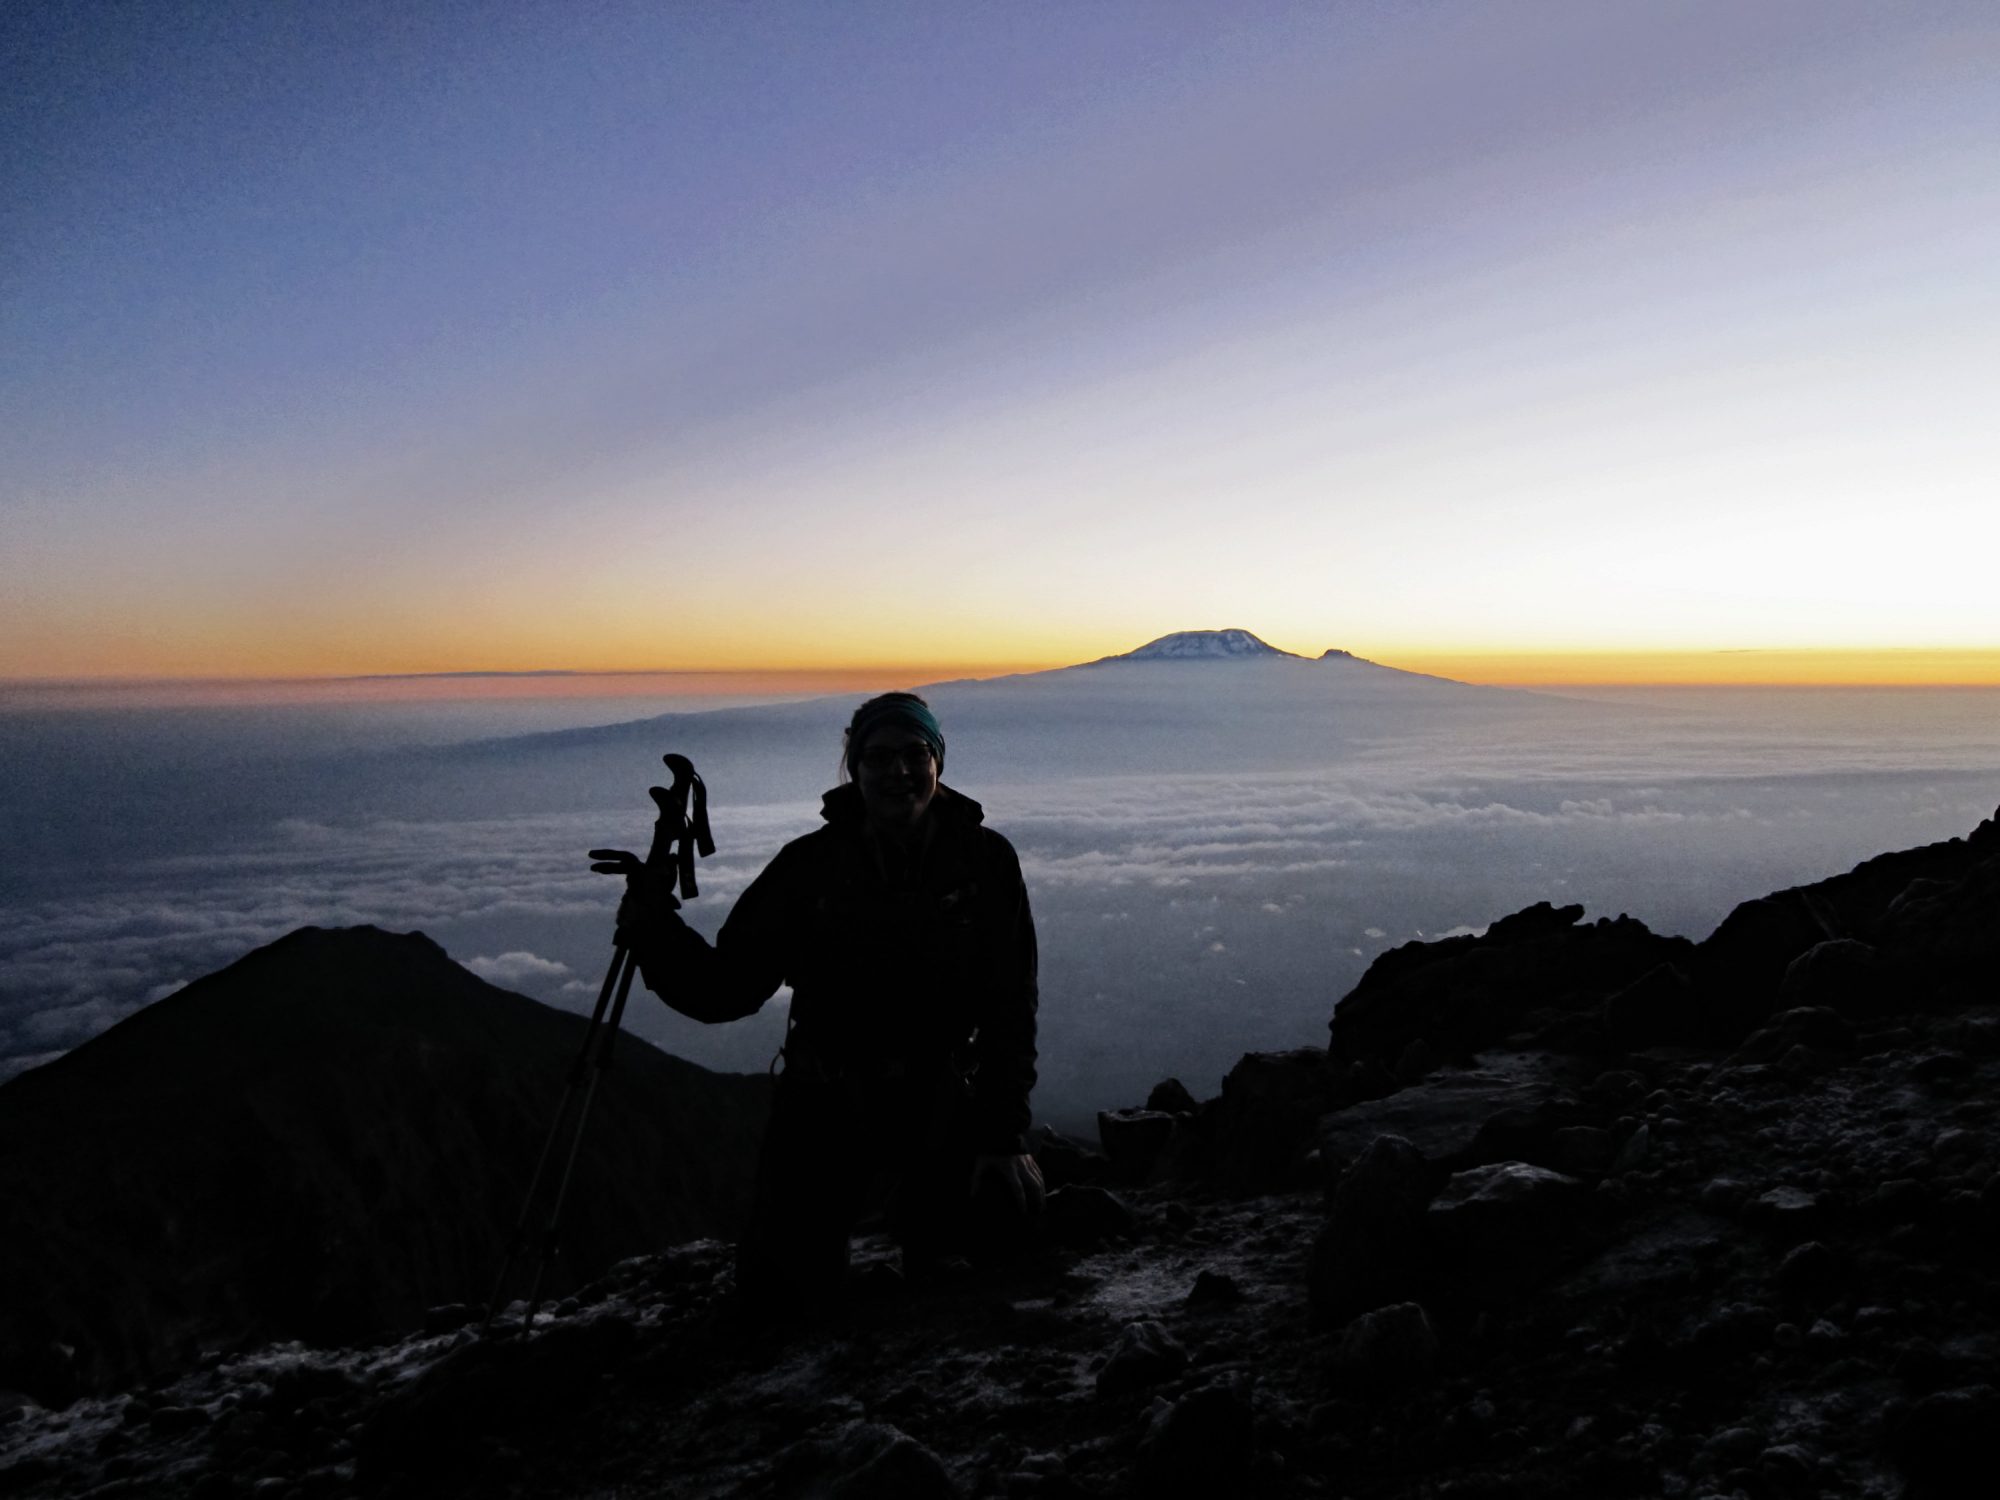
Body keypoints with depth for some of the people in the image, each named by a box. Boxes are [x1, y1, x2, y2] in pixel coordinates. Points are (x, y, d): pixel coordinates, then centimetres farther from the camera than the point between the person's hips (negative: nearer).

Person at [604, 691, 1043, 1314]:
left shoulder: (985, 860, -9)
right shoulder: (811, 864, -9)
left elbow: (1010, 1007, -6)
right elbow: (725, 989, -8)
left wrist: (1003, 1131, -12)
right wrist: (655, 931, -25)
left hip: (939, 1098, 0)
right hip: (826, 1100, 0)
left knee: (1001, 1206, -24)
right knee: (779, 1291, -4)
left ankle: (923, 1219, 13)